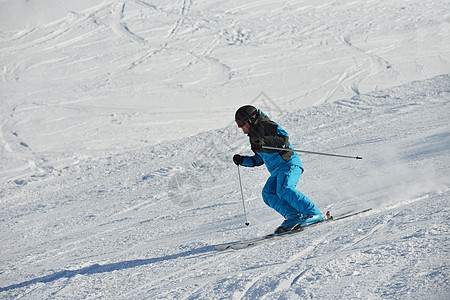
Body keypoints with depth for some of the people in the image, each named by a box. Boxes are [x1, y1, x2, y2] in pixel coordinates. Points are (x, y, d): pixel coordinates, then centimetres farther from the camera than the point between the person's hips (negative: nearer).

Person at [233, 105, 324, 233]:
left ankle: (314, 214, -30)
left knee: (284, 190, -29)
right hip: (277, 171, 9)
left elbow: (284, 137, -17)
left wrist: (264, 142, -27)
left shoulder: (266, 125, -2)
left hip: (289, 164, -9)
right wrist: (242, 160, 22)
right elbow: (259, 160, 33)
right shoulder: (254, 136, 25)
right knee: (268, 194, -14)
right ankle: (294, 217, -23)